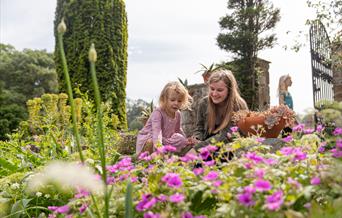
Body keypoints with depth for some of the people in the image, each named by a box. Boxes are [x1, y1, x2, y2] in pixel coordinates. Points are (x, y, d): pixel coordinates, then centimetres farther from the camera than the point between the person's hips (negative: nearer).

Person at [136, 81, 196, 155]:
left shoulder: (177, 114, -2)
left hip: (164, 141, 8)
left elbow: (178, 130, 17)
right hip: (146, 140, -7)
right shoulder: (158, 113, -26)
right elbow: (156, 130, -43)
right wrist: (158, 143, -60)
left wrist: (186, 140, 7)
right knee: (151, 143, -38)